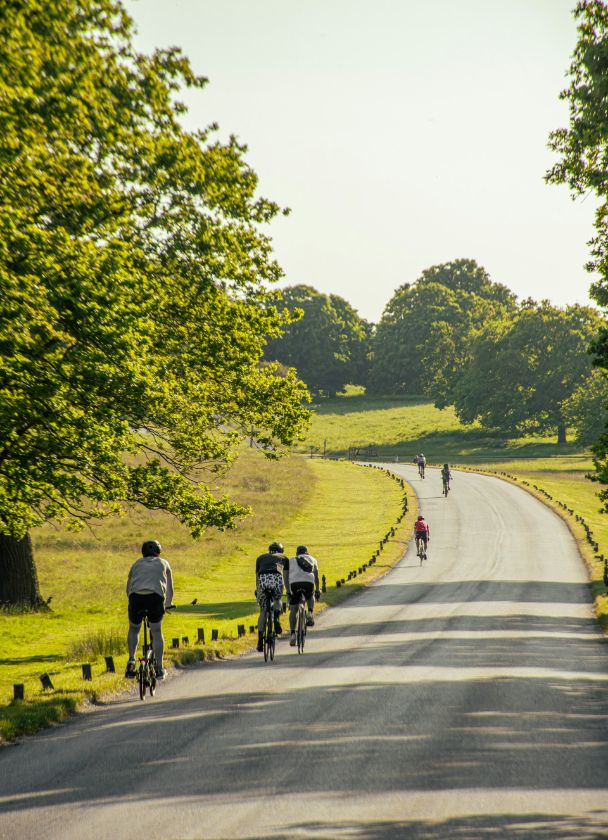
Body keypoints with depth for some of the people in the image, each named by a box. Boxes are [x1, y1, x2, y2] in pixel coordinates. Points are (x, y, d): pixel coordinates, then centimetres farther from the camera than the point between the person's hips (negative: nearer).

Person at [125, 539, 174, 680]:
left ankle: (131, 660, 6)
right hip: (156, 597, -1)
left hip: (136, 597, 1)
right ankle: (159, 669, 11)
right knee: (157, 631, 14)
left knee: (134, 629, 23)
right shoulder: (163, 563, 28)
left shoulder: (137, 564, 30)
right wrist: (168, 605, 49)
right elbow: (169, 588, 34)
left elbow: (128, 588, 37)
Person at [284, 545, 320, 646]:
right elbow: (316, 576, 33)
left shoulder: (290, 560, 27)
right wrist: (317, 590, 41)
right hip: (308, 582, 0)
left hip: (294, 583, 0)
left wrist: (288, 591, 14)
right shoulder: (312, 559, 29)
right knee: (310, 597, 35)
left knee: (293, 611, 12)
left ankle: (292, 633, -2)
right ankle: (310, 613, 9)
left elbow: (285, 575, 15)